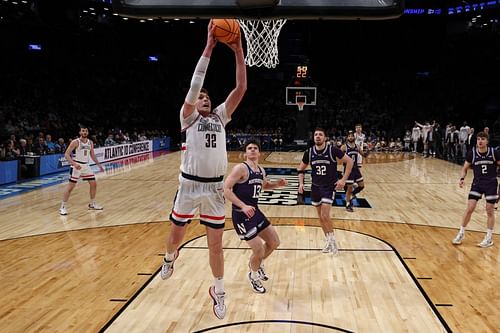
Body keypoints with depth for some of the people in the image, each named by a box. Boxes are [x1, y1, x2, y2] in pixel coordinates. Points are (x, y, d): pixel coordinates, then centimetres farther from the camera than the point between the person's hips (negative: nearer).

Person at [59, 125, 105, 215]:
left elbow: (92, 155, 18)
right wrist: (74, 163, -28)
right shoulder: (75, 142, -13)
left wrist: (99, 164, 14)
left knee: (94, 184, 7)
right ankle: (63, 207, -2)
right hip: (77, 165, -6)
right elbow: (66, 154, -16)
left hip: (86, 165, 6)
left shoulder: (90, 142, 6)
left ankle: (92, 204, 24)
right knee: (70, 186, -9)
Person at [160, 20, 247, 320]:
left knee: (216, 244, 7)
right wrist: (208, 48, -17)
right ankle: (170, 258, 51)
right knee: (176, 235, 14)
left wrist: (238, 52, -5)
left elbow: (241, 88, 2)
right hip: (190, 184, -2)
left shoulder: (220, 116, 11)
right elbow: (194, 86, -14)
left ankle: (219, 292, 26)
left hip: (215, 187, 2)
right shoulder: (188, 117, 1)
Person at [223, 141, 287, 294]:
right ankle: (253, 276, 23)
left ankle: (257, 264, 40)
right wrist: (243, 206, -30)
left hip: (255, 211, 8)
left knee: (274, 243, 13)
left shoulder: (261, 171, 8)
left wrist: (277, 184, 9)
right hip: (241, 215, -8)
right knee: (259, 250, -8)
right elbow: (226, 189, -23)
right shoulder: (241, 168, -16)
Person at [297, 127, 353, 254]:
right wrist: (301, 183, -4)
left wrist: (343, 179, -14)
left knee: (325, 215, -14)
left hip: (329, 187, -4)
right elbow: (300, 169, 9)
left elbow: (349, 161, -9)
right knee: (321, 216, 12)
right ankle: (328, 240, 29)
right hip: (316, 187, 4)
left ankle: (332, 239, 9)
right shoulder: (309, 152, -5)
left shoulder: (333, 150, -15)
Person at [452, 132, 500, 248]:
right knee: (469, 208, -3)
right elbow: (465, 168, 6)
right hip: (477, 183, 1)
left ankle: (489, 238, 17)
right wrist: (462, 178, -12)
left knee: (490, 210, 4)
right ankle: (461, 233, 12)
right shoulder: (472, 153, -4)